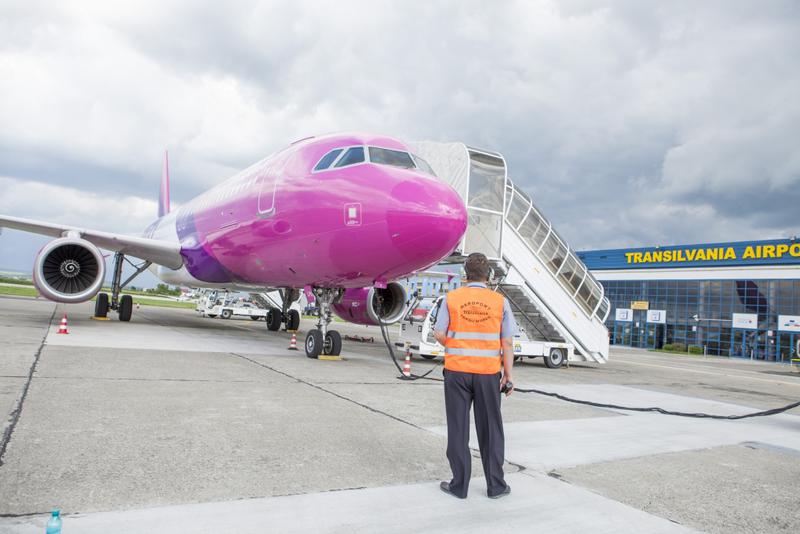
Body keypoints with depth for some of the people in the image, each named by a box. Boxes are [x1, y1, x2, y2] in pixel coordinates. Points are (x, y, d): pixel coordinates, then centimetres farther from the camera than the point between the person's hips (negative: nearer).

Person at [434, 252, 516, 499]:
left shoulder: (451, 299, -3)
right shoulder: (500, 302, -3)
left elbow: (440, 334, -5)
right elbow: (507, 342, -4)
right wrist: (508, 375, 2)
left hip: (456, 371, 0)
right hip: (488, 374, 1)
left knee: (458, 430, 10)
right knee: (490, 430, 13)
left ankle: (460, 485, 17)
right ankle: (495, 485, 21)